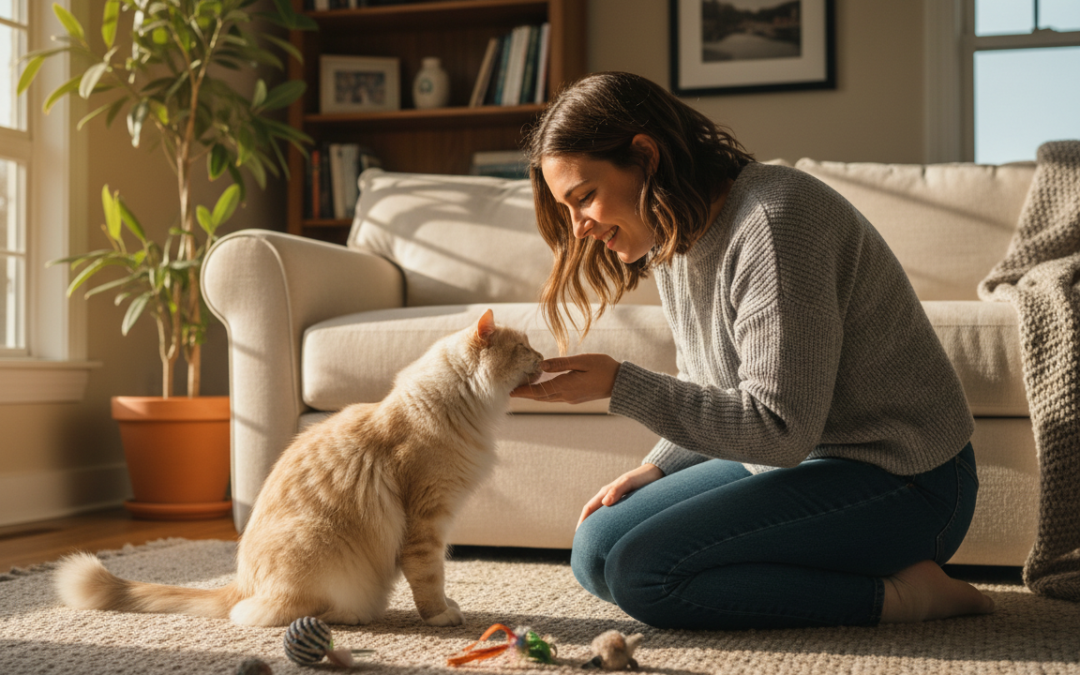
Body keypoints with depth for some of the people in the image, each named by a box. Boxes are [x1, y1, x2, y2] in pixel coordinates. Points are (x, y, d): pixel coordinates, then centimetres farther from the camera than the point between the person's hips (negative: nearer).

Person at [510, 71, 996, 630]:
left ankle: (902, 592, -11)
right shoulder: (673, 240, 6)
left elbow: (781, 428, -27)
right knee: (596, 550, 2)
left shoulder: (774, 221, -23)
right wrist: (657, 469, 2)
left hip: (897, 480, -10)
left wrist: (619, 386, -26)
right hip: (794, 461, 10)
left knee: (644, 573, -23)